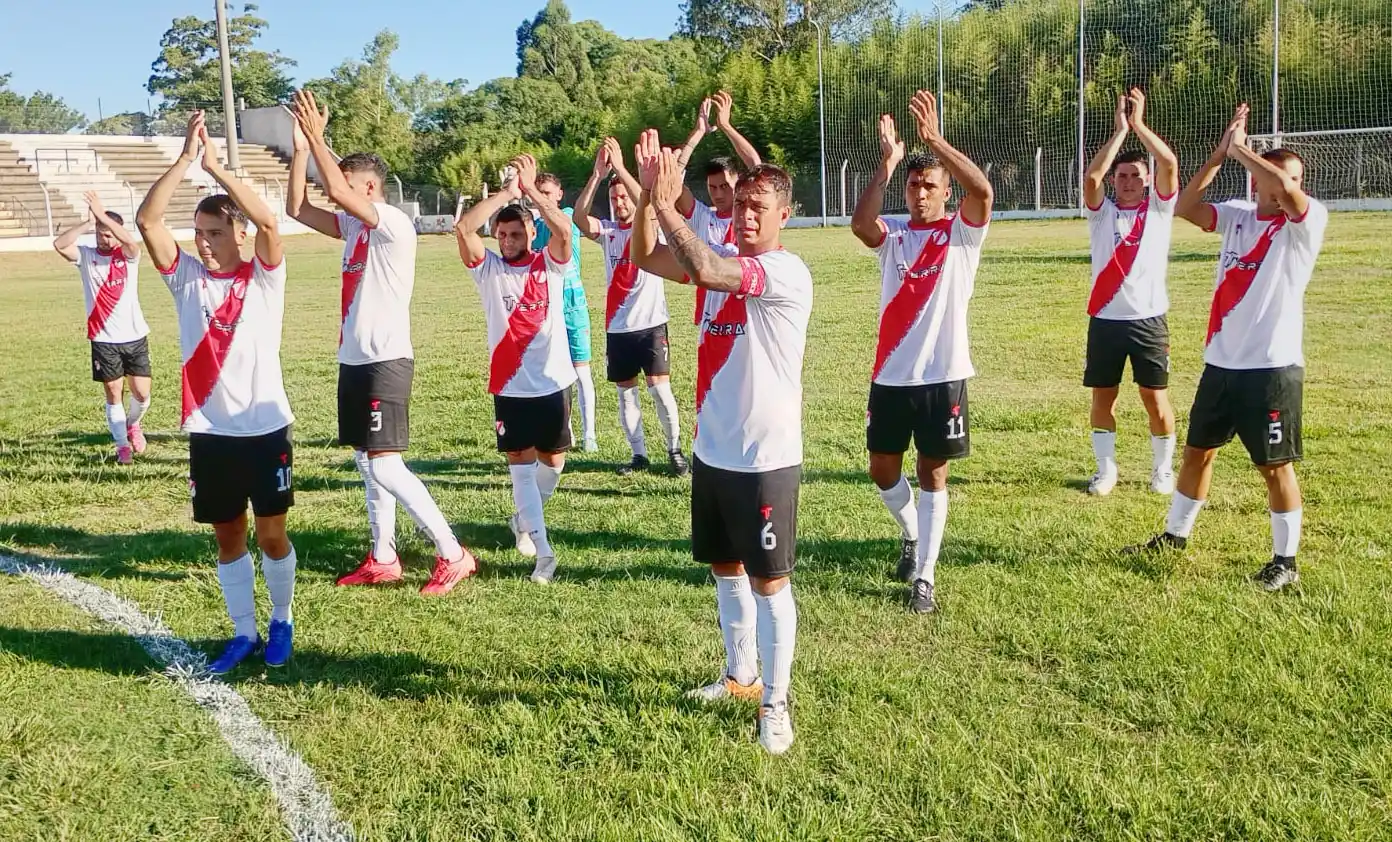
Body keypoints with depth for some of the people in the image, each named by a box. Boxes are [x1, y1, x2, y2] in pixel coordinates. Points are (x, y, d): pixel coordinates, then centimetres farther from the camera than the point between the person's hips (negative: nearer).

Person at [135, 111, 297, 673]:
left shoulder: (265, 276, -4)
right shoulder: (185, 276, 3)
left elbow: (268, 220, -22)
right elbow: (146, 220, -10)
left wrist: (214, 165, -20)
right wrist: (185, 158, -16)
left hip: (266, 427, -3)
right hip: (210, 431, 3)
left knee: (271, 533, 6)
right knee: (228, 536, 11)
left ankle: (282, 623, 26)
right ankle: (244, 632, 25)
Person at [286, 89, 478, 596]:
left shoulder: (394, 225, -13)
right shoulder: (353, 226, 13)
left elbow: (337, 189, -25)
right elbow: (296, 208, 11)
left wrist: (317, 136, -16)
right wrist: (301, 146, 6)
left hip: (385, 361, -9)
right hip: (354, 360, 10)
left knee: (386, 467, -11)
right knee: (367, 465, 12)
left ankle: (453, 556, -5)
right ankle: (383, 559, 21)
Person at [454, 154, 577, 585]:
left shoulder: (550, 263, -1)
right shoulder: (487, 267, 0)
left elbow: (563, 229, -22)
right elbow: (463, 229, -17)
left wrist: (531, 190, -20)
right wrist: (506, 192, -17)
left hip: (553, 382, 0)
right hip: (510, 386, 0)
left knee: (552, 461, 12)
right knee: (520, 466, -2)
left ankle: (524, 520, 39)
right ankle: (544, 552, 2)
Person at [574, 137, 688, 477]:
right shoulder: (607, 231, 6)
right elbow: (580, 218, -14)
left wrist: (620, 168, -30)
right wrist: (597, 175, -24)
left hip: (650, 322, -4)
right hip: (617, 326, 4)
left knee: (660, 388, -4)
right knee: (626, 392, 8)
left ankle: (675, 450, 10)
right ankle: (639, 454, 18)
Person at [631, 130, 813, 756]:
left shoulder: (787, 273, -18)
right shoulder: (724, 261, 6)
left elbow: (704, 269, -32)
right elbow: (647, 258, -1)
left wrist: (666, 204, -24)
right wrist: (647, 195, -15)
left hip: (766, 458, -8)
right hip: (712, 450, 8)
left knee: (768, 580, 2)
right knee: (725, 568, 19)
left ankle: (775, 703, 15)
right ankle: (741, 675, 37)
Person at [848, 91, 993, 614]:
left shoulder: (962, 234, -1)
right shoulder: (893, 236, 6)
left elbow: (983, 191, -22)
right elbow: (859, 224, -17)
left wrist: (935, 140, -26)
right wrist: (887, 163, -20)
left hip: (942, 375, -3)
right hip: (891, 374, 3)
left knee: (933, 472, 4)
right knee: (883, 468, 12)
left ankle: (924, 577, 10)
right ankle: (912, 535, 39)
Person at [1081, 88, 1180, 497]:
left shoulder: (1159, 208, 5)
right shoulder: (1102, 213, 5)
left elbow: (1169, 164, -10)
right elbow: (1091, 176, -13)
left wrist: (1139, 123, -10)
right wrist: (1120, 130, -11)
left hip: (1148, 319, -1)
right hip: (1105, 319, 1)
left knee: (1156, 399, 3)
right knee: (1102, 398, 7)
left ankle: (1163, 469, 20)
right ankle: (1106, 468, 21)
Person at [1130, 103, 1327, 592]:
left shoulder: (1306, 223, -8)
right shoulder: (1238, 216, 8)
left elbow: (1289, 193, -28)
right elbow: (1185, 207, 0)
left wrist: (1241, 149, -16)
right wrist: (1220, 153, -6)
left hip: (1272, 367, -6)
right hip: (1221, 363, 6)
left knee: (1275, 464, 2)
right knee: (1198, 450, 16)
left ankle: (1286, 560, 15)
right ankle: (1175, 534, 32)